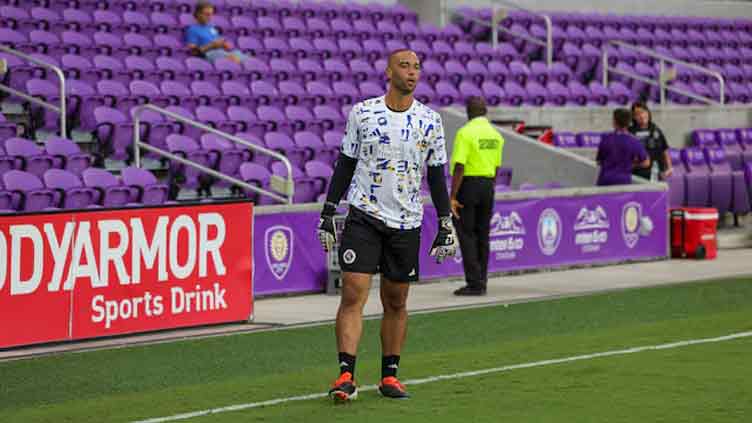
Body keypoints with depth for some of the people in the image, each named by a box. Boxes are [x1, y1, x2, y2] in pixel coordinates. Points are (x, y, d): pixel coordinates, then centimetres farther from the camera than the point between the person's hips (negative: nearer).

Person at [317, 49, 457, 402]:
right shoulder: (362, 113, 0)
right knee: (353, 295, -12)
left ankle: (389, 375, 18)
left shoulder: (429, 120, 4)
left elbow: (436, 175, 9)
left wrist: (445, 226, 5)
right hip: (363, 217, -2)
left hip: (406, 224, 2)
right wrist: (327, 213, 3)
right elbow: (345, 165, 6)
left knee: (395, 303, 8)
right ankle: (346, 375, -15)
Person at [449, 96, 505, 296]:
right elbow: (496, 167, 12)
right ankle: (481, 283, 15)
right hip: (487, 186, 7)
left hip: (468, 184, -7)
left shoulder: (465, 133, -13)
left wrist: (452, 197, -17)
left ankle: (474, 283, -6)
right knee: (482, 235, 12)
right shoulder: (495, 135, 9)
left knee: (466, 234, -2)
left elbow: (459, 167, -18)